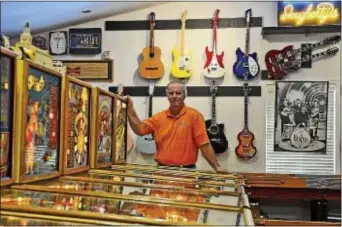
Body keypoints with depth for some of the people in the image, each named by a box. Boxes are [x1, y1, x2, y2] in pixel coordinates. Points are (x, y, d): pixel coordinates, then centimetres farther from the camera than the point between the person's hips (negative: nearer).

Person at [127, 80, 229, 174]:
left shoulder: (194, 115, -7)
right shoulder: (159, 117, 7)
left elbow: (204, 144, -11)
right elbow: (139, 130, 3)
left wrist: (217, 167, -17)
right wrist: (130, 109, -6)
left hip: (186, 170, -4)